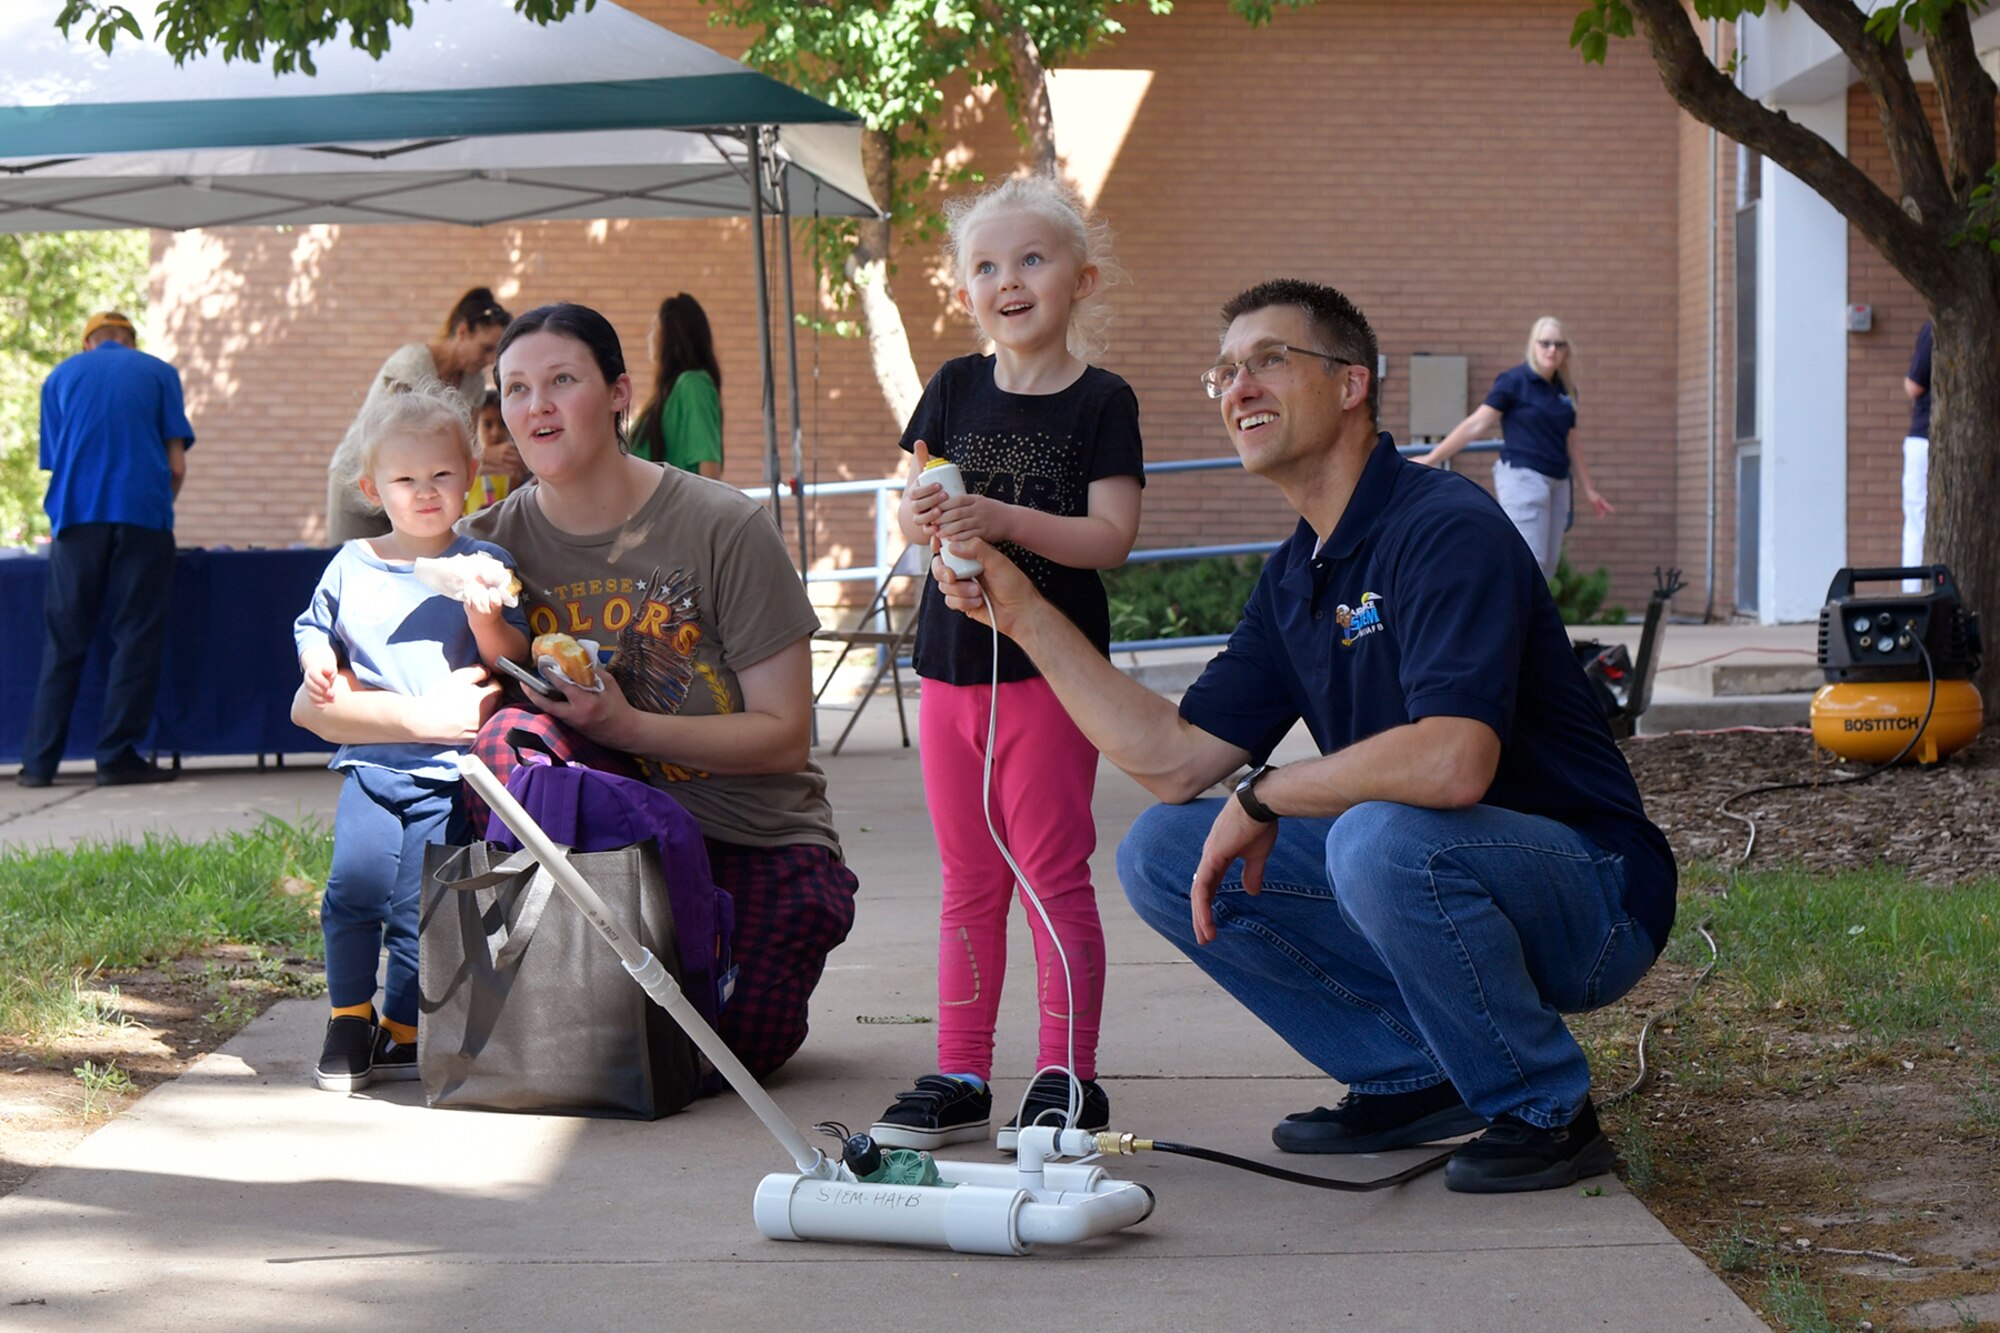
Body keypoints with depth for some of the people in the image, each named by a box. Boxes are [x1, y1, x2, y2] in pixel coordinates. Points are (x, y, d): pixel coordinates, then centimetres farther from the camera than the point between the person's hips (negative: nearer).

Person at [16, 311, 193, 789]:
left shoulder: (61, 378, 18)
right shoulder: (159, 373, 14)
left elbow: (54, 461, 16)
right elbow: (177, 465, 8)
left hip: (77, 515, 2)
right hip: (144, 513, -2)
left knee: (65, 641, 4)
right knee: (136, 637, 1)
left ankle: (39, 761, 1)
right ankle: (117, 757, -4)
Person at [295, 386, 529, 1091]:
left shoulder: (486, 566, 3)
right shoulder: (351, 567, 9)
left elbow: (514, 661, 3)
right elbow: (314, 629, 22)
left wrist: (488, 621, -16)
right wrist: (316, 664, 1)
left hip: (451, 763, -2)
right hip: (371, 758, 2)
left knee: (421, 905, -3)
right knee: (357, 880, -14)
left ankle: (403, 1027, 13)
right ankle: (349, 1019, 3)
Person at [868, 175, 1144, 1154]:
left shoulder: (1102, 402, -4)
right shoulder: (954, 389, 8)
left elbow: (1111, 539, -13)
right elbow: (911, 517, 8)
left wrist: (1004, 519, -26)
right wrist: (920, 510, -16)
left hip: (1053, 669, -5)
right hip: (953, 662, 5)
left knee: (1053, 871, -3)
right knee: (968, 881, 11)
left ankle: (1069, 1080, 3)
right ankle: (961, 1078, 16)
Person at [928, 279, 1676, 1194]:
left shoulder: (1445, 529, -19)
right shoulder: (1295, 579, 10)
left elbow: (1453, 761, -34)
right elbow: (1175, 760, 7)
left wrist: (1265, 796, -19)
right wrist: (1022, 612, 3)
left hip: (1592, 896, -8)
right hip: (1413, 881, 8)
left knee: (1384, 836, -37)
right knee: (1161, 853, 1)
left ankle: (1546, 1112, -13)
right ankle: (1414, 1081, 7)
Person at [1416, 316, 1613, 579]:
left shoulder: (1565, 390, 13)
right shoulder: (1514, 381, -6)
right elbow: (1477, 425, -7)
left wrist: (1589, 491, 25)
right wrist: (1432, 458, -10)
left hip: (1557, 482, 7)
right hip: (1522, 476, -7)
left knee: (1546, 567, 7)